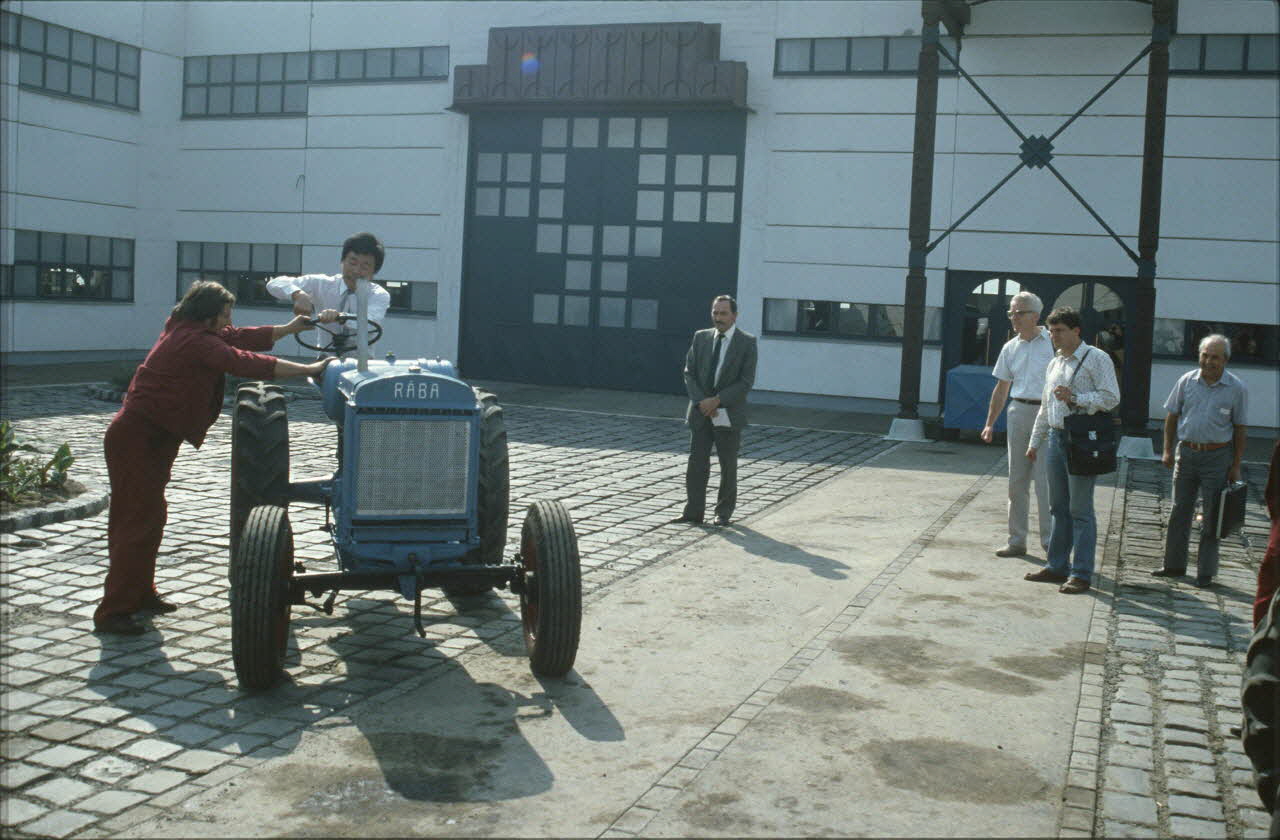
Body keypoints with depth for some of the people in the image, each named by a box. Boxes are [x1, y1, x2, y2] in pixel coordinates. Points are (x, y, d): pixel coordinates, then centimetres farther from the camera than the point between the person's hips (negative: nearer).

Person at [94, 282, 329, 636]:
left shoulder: (184, 331, 10)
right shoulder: (196, 342, -19)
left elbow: (240, 338, 18)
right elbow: (247, 363, -26)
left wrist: (289, 328, 20)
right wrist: (308, 369, -24)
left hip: (153, 438, 11)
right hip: (137, 438, -11)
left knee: (149, 516, 18)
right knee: (138, 520, -9)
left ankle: (140, 592, 30)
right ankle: (111, 612, -5)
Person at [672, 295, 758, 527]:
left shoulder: (747, 342, -5)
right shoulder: (701, 337, 6)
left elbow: (746, 381, -10)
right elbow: (689, 373, 4)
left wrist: (717, 400, -17)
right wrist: (701, 402, -10)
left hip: (728, 415, -3)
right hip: (701, 412, 3)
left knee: (728, 466, 7)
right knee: (696, 463, 2)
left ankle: (724, 513, 17)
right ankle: (693, 511, 8)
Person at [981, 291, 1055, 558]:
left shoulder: (1054, 342, -2)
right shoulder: (1010, 348, 12)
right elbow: (1001, 388, 18)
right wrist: (990, 424, 14)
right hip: (1019, 413, 5)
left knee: (1045, 480, -7)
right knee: (1017, 480, 9)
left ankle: (1050, 541, 1)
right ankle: (1017, 540, 17)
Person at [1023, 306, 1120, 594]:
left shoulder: (1097, 359, -4)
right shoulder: (1054, 364, 19)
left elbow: (1111, 398, -13)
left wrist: (1075, 398, -21)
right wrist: (1035, 441, 24)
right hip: (1056, 438, 8)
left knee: (1080, 510, -5)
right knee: (1058, 507, 12)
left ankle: (1081, 573, -1)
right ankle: (1057, 566, 20)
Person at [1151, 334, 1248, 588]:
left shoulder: (1236, 388, -5)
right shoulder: (1187, 381, 0)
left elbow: (1239, 429, 0)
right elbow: (1172, 416, 9)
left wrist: (1236, 466, -2)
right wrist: (1168, 450, 3)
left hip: (1217, 456, -2)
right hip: (1186, 451, 3)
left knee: (1212, 516, 3)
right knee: (1179, 510, 10)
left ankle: (1206, 572, 11)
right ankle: (1174, 564, 21)